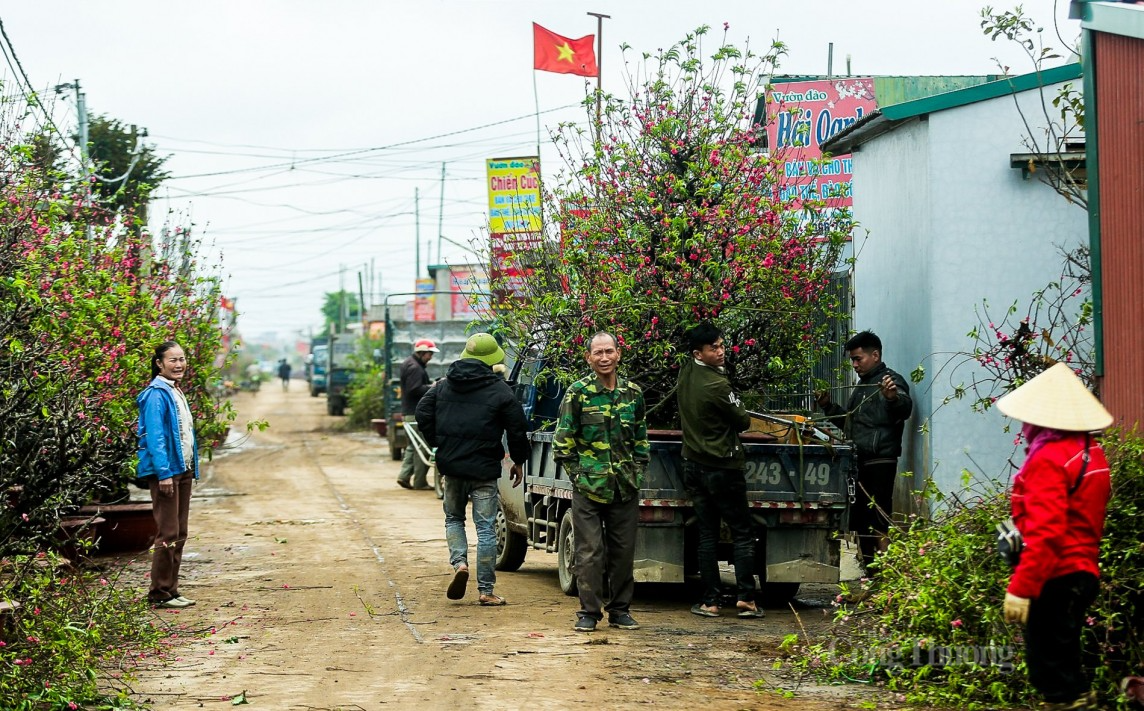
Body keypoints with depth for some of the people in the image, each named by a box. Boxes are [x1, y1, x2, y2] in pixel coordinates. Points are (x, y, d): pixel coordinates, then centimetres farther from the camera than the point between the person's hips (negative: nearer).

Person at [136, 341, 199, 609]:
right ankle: (160, 594, -2)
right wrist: (164, 473, -23)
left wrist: (191, 469, 15)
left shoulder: (177, 392, 16)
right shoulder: (157, 395, -13)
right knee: (168, 534, -8)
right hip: (165, 470, -10)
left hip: (182, 470, 10)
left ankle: (171, 590, 18)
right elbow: (154, 437, -18)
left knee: (179, 534, 12)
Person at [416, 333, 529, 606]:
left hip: (451, 464, 3)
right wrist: (518, 462, 7)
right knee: (486, 528, 2)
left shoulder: (444, 385, 6)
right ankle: (486, 590, 4)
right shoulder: (499, 389, -7)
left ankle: (459, 562, -3)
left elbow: (423, 413, 7)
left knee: (453, 518, 22)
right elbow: (517, 427, -5)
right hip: (484, 469, -3)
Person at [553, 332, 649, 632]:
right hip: (588, 487, -3)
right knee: (589, 552, -3)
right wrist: (578, 473, -5)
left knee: (623, 551, 7)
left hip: (625, 488, 4)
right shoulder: (578, 393, -3)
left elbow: (641, 439, 18)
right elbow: (562, 441, 0)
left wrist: (637, 472, 9)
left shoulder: (633, 393, 8)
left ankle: (620, 610, 18)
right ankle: (589, 612, 5)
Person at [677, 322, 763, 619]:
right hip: (722, 468, -7)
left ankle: (710, 600, 5)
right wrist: (740, 411, 12)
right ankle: (745, 597, -3)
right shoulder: (716, 385, -20)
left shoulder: (685, 374, 2)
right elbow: (743, 421, -9)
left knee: (707, 534, 8)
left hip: (693, 465, 7)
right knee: (743, 533, 2)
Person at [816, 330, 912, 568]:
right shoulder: (862, 386, 23)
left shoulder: (890, 381, -5)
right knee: (858, 522, 11)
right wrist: (828, 406, 20)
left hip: (879, 463, -9)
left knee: (878, 522, -12)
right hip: (858, 463, 9)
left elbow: (904, 410, -26)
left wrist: (894, 398, -48)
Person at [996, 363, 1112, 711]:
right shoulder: (1092, 452, 11)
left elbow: (1045, 531, -24)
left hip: (1055, 577, -10)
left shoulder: (1049, 458, -17)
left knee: (1050, 666, -4)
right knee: (1063, 660, 18)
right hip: (1084, 572, 10)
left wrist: (1020, 588, -24)